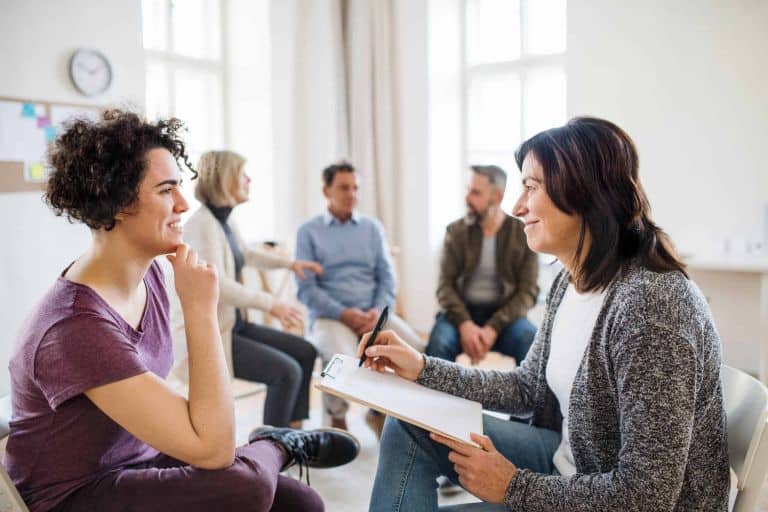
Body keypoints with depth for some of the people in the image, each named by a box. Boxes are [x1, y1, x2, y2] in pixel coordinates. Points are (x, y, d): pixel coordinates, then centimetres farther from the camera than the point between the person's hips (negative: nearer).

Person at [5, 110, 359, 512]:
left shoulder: (147, 273, -3)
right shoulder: (77, 325, -29)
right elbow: (213, 450, -31)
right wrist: (200, 308, -30)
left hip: (138, 459, 7)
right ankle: (278, 446, 0)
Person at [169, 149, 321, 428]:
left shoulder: (226, 221, 9)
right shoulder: (201, 224, -19)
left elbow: (246, 254, 29)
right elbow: (218, 285, -27)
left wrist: (291, 263, 26)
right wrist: (270, 304, -24)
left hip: (231, 323, 10)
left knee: (305, 351, 7)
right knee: (286, 371, -21)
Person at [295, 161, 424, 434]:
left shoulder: (372, 227, 14)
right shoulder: (309, 231, 5)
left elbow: (386, 277, 9)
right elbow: (307, 288, -3)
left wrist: (379, 310, -11)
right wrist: (343, 313, -16)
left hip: (372, 312, 3)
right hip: (330, 315, -3)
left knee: (414, 347, -23)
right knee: (340, 358, -35)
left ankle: (380, 411, 4)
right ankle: (337, 417, -1)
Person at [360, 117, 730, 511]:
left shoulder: (648, 306, -30)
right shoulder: (571, 281, -2)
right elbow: (529, 386, 8)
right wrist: (423, 369, 0)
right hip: (572, 464, 8)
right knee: (410, 426, 3)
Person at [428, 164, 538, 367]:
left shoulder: (524, 234, 0)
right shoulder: (456, 231, 4)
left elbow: (528, 291, -5)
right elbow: (445, 285, -2)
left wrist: (493, 328, -19)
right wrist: (465, 324, -20)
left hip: (505, 314, 0)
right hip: (461, 311, 1)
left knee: (532, 341, -32)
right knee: (438, 342, -31)